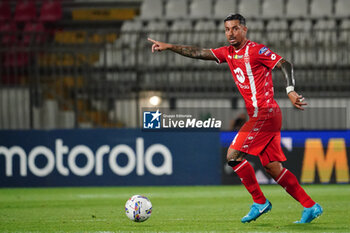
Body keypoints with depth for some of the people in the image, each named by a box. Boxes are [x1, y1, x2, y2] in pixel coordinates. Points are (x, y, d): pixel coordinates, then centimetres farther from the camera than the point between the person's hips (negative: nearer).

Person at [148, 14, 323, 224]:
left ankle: (260, 202, -2)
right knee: (273, 168, 5)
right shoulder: (228, 53, 15)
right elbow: (199, 53, 15)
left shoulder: (256, 50, -8)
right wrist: (169, 47, 9)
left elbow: (285, 64, -14)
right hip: (259, 116, 9)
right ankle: (311, 207, 7)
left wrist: (291, 91, -28)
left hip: (265, 114, -9)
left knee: (234, 155, -11)